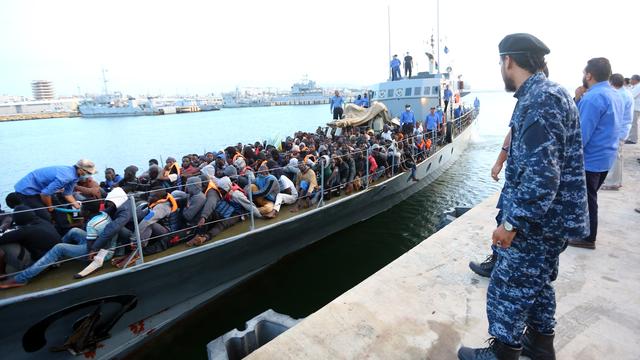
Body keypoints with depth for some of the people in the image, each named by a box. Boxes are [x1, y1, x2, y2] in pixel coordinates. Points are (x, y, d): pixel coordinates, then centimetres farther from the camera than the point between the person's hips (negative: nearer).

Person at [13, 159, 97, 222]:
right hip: (27, 190, -10)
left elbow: (67, 194, 8)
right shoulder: (65, 177, -32)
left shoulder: (72, 173, -1)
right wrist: (49, 207, -11)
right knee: (45, 218, -13)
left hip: (37, 188, 10)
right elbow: (45, 194, -31)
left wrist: (79, 207, 1)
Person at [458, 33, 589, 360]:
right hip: (551, 217, 10)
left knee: (507, 289, 4)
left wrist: (511, 223, -23)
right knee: (537, 283, 24)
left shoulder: (539, 101, -23)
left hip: (539, 221, -10)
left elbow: (540, 176, -29)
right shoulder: (548, 93, 11)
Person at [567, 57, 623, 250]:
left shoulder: (593, 98, -21)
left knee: (585, 200, 4)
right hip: (605, 157, 9)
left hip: (590, 159, -9)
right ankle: (584, 230, 33)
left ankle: (587, 238, 15)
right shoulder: (615, 95, 10)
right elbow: (604, 128, 15)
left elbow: (581, 134, -24)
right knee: (589, 198, 20)